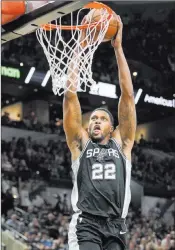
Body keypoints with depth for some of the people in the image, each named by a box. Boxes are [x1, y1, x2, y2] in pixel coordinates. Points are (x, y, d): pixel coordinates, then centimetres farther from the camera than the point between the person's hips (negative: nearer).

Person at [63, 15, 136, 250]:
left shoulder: (122, 143, 17)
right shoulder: (80, 143, 15)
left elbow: (128, 94, 12)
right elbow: (70, 94, 10)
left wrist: (118, 47, 10)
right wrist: (80, 45, 7)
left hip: (115, 226, 2)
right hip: (86, 224, -2)